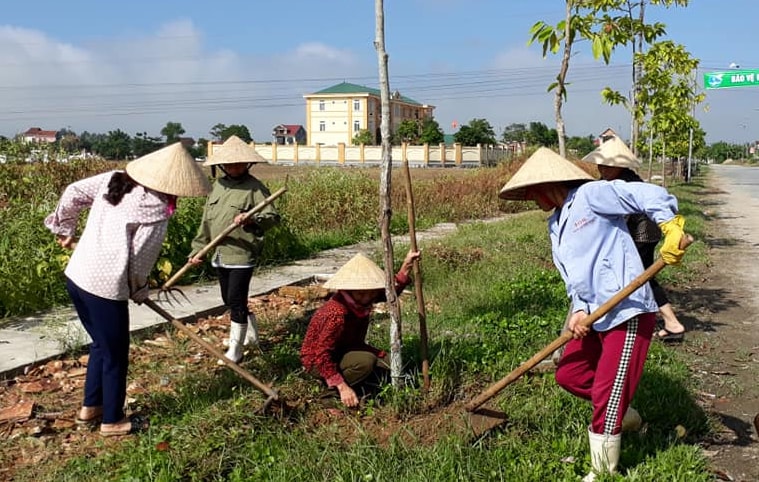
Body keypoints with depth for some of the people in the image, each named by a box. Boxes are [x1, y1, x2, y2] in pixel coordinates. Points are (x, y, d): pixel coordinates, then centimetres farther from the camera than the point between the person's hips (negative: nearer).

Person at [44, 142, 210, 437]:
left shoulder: (115, 179, 2)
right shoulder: (156, 212, -18)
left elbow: (73, 193, 10)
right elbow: (139, 262, -14)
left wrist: (64, 229, 24)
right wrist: (140, 291, 6)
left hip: (76, 276, 8)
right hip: (106, 287, -8)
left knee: (101, 345, 26)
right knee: (115, 356, 12)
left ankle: (90, 407, 40)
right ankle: (112, 421, 27)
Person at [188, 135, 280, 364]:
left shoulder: (254, 187, -8)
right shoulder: (218, 185, 12)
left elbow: (272, 216, -15)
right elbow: (206, 220, 17)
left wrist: (251, 220, -34)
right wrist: (198, 249, 14)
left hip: (242, 254, -7)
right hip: (220, 254, 8)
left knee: (236, 301, -6)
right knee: (229, 300, 17)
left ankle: (235, 350, 7)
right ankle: (251, 334, 38)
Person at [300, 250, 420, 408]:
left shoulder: (360, 300, -9)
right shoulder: (336, 313, -35)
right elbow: (322, 354, -34)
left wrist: (406, 266, -3)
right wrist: (342, 387, -35)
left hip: (346, 350, 9)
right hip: (317, 361, -9)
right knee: (366, 361, -32)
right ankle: (331, 392, -13)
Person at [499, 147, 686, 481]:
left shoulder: (590, 195, -10)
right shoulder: (555, 225, 15)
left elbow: (651, 196, -18)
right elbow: (571, 275, 12)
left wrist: (671, 229, -34)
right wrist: (579, 309, -5)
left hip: (628, 313, -9)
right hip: (596, 316, 9)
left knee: (607, 397, -2)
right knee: (568, 375, 17)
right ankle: (623, 413, 37)